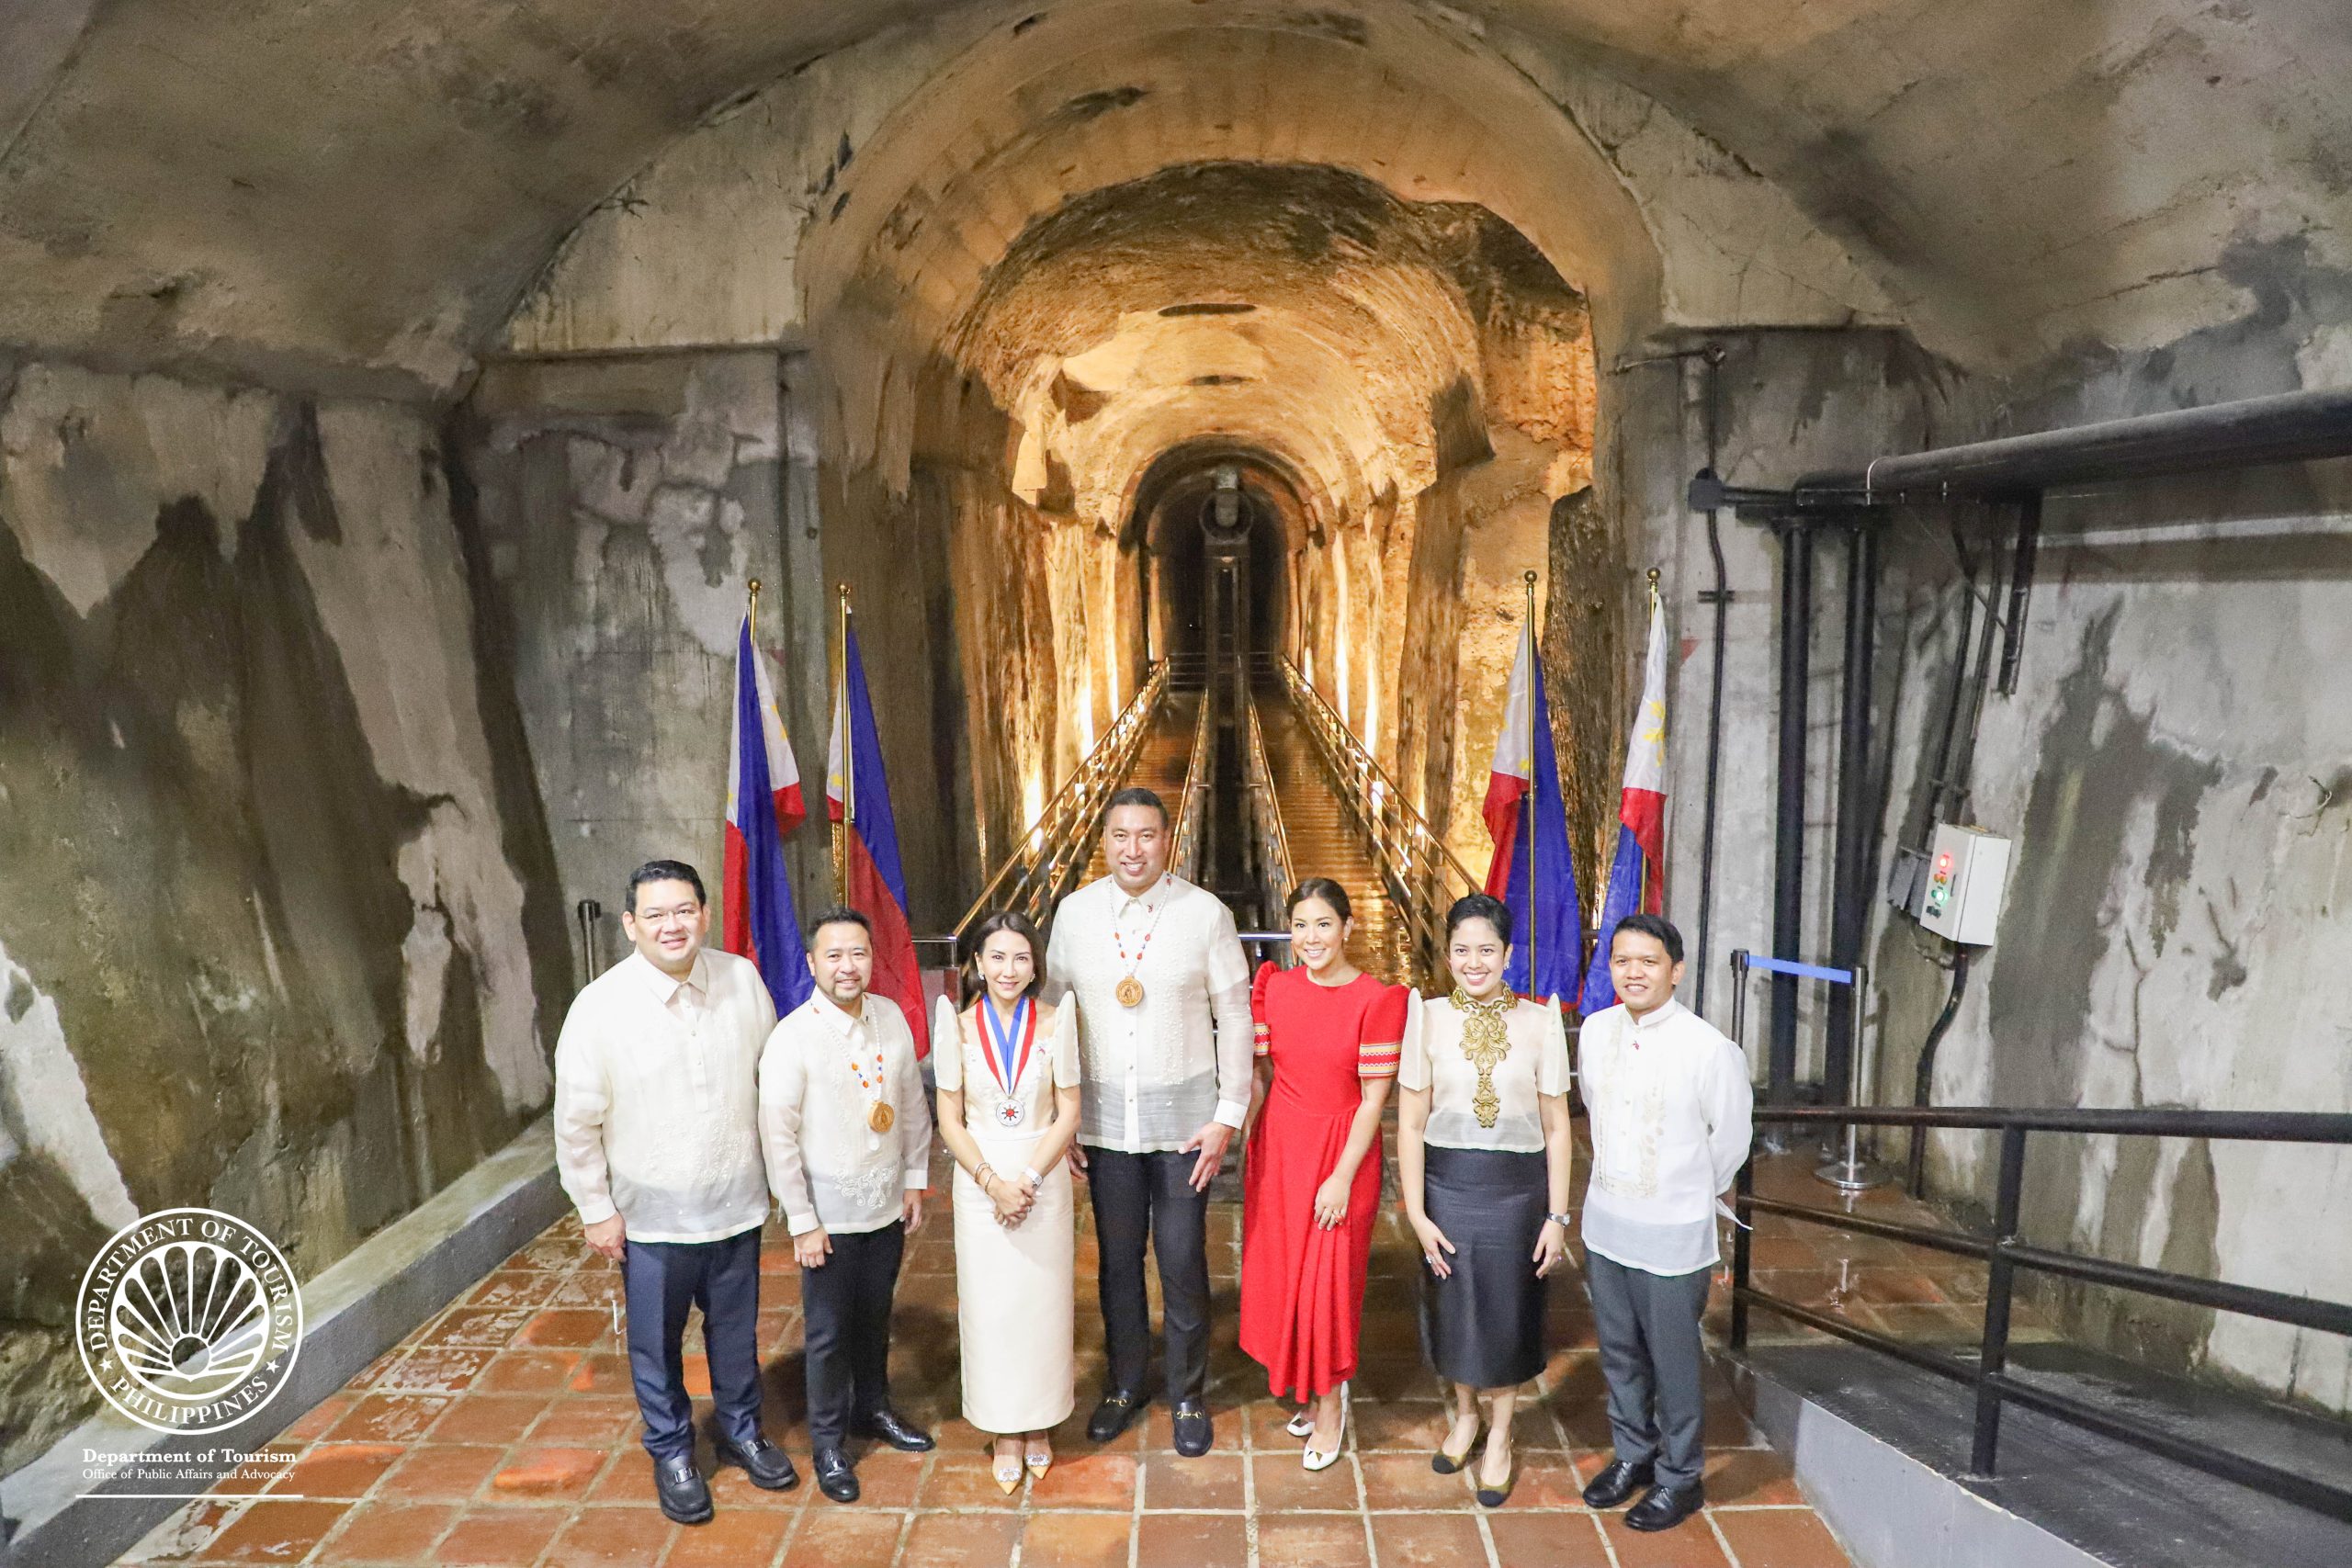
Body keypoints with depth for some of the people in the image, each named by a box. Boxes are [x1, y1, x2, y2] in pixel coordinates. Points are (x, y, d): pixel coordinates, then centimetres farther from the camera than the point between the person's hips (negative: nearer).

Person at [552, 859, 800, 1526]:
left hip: (737, 1203, 2)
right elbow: (576, 1121, -9)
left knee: (737, 1332, 19)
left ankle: (742, 1433, 43)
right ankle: (671, 1453, 38)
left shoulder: (744, 981, -9)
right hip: (652, 1214, -2)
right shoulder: (600, 1006, -17)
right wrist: (596, 1210, -5)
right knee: (656, 1344, 14)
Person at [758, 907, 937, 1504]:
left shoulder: (892, 1018, -4)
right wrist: (802, 1223, -13)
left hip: (887, 1205, 4)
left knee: (875, 1317, 22)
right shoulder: (793, 1038, -19)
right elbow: (778, 1137, -16)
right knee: (829, 1331, 10)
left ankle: (873, 1408, 44)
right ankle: (827, 1443, 29)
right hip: (830, 1213, -4)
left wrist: (915, 1181, 7)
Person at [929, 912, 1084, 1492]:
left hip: (1044, 1179, 0)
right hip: (980, 1180, 0)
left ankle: (1039, 1426, 27)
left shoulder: (1054, 1021, -4)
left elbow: (1069, 1113, -3)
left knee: (1042, 1303, 8)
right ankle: (1005, 1432, 23)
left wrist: (1029, 1179, -13)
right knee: (989, 1305, 6)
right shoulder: (959, 1025, -4)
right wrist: (993, 1182, -13)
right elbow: (950, 1121, -2)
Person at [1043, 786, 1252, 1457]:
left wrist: (1228, 1115, -6)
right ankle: (1125, 1383, 36)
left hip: (1183, 1118, -2)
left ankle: (1188, 1395, 29)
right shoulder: (1074, 912, -4)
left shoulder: (1206, 913, -10)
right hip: (1104, 1118, 2)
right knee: (1117, 1258, 15)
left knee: (1183, 1263, 7)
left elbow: (1235, 1017, -4)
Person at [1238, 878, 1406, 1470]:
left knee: (1329, 1279, 4)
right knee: (1280, 1272, 13)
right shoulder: (1274, 987, -1)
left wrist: (1342, 1177, -14)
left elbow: (1374, 1098, -12)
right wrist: (1242, 1135, -1)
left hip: (1342, 1149, -4)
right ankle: (1312, 1392, 36)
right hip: (1279, 1145, 4)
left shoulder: (1377, 1000, -13)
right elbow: (1261, 1074, 5)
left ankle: (1330, 1405, 27)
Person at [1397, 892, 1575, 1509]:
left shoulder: (1540, 1021, -6)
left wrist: (1557, 1215, -4)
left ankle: (1499, 1437, 34)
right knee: (1452, 1307, 15)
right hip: (1446, 1184, 1)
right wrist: (1416, 1212, -7)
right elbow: (1410, 1122, -4)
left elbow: (1556, 1127, -2)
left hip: (1517, 1187, 0)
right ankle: (1464, 1412, 42)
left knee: (1508, 1312, 11)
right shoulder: (1429, 1018, -6)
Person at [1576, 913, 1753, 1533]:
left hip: (1673, 1234, -5)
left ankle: (1680, 1476, 28)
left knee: (1674, 1361, 9)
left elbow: (1730, 1139, -5)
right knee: (1619, 1353, 19)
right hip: (1605, 1222, 5)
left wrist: (1688, 1195, 7)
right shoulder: (1595, 1031, -4)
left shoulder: (1709, 1049, -19)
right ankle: (1632, 1453, 38)